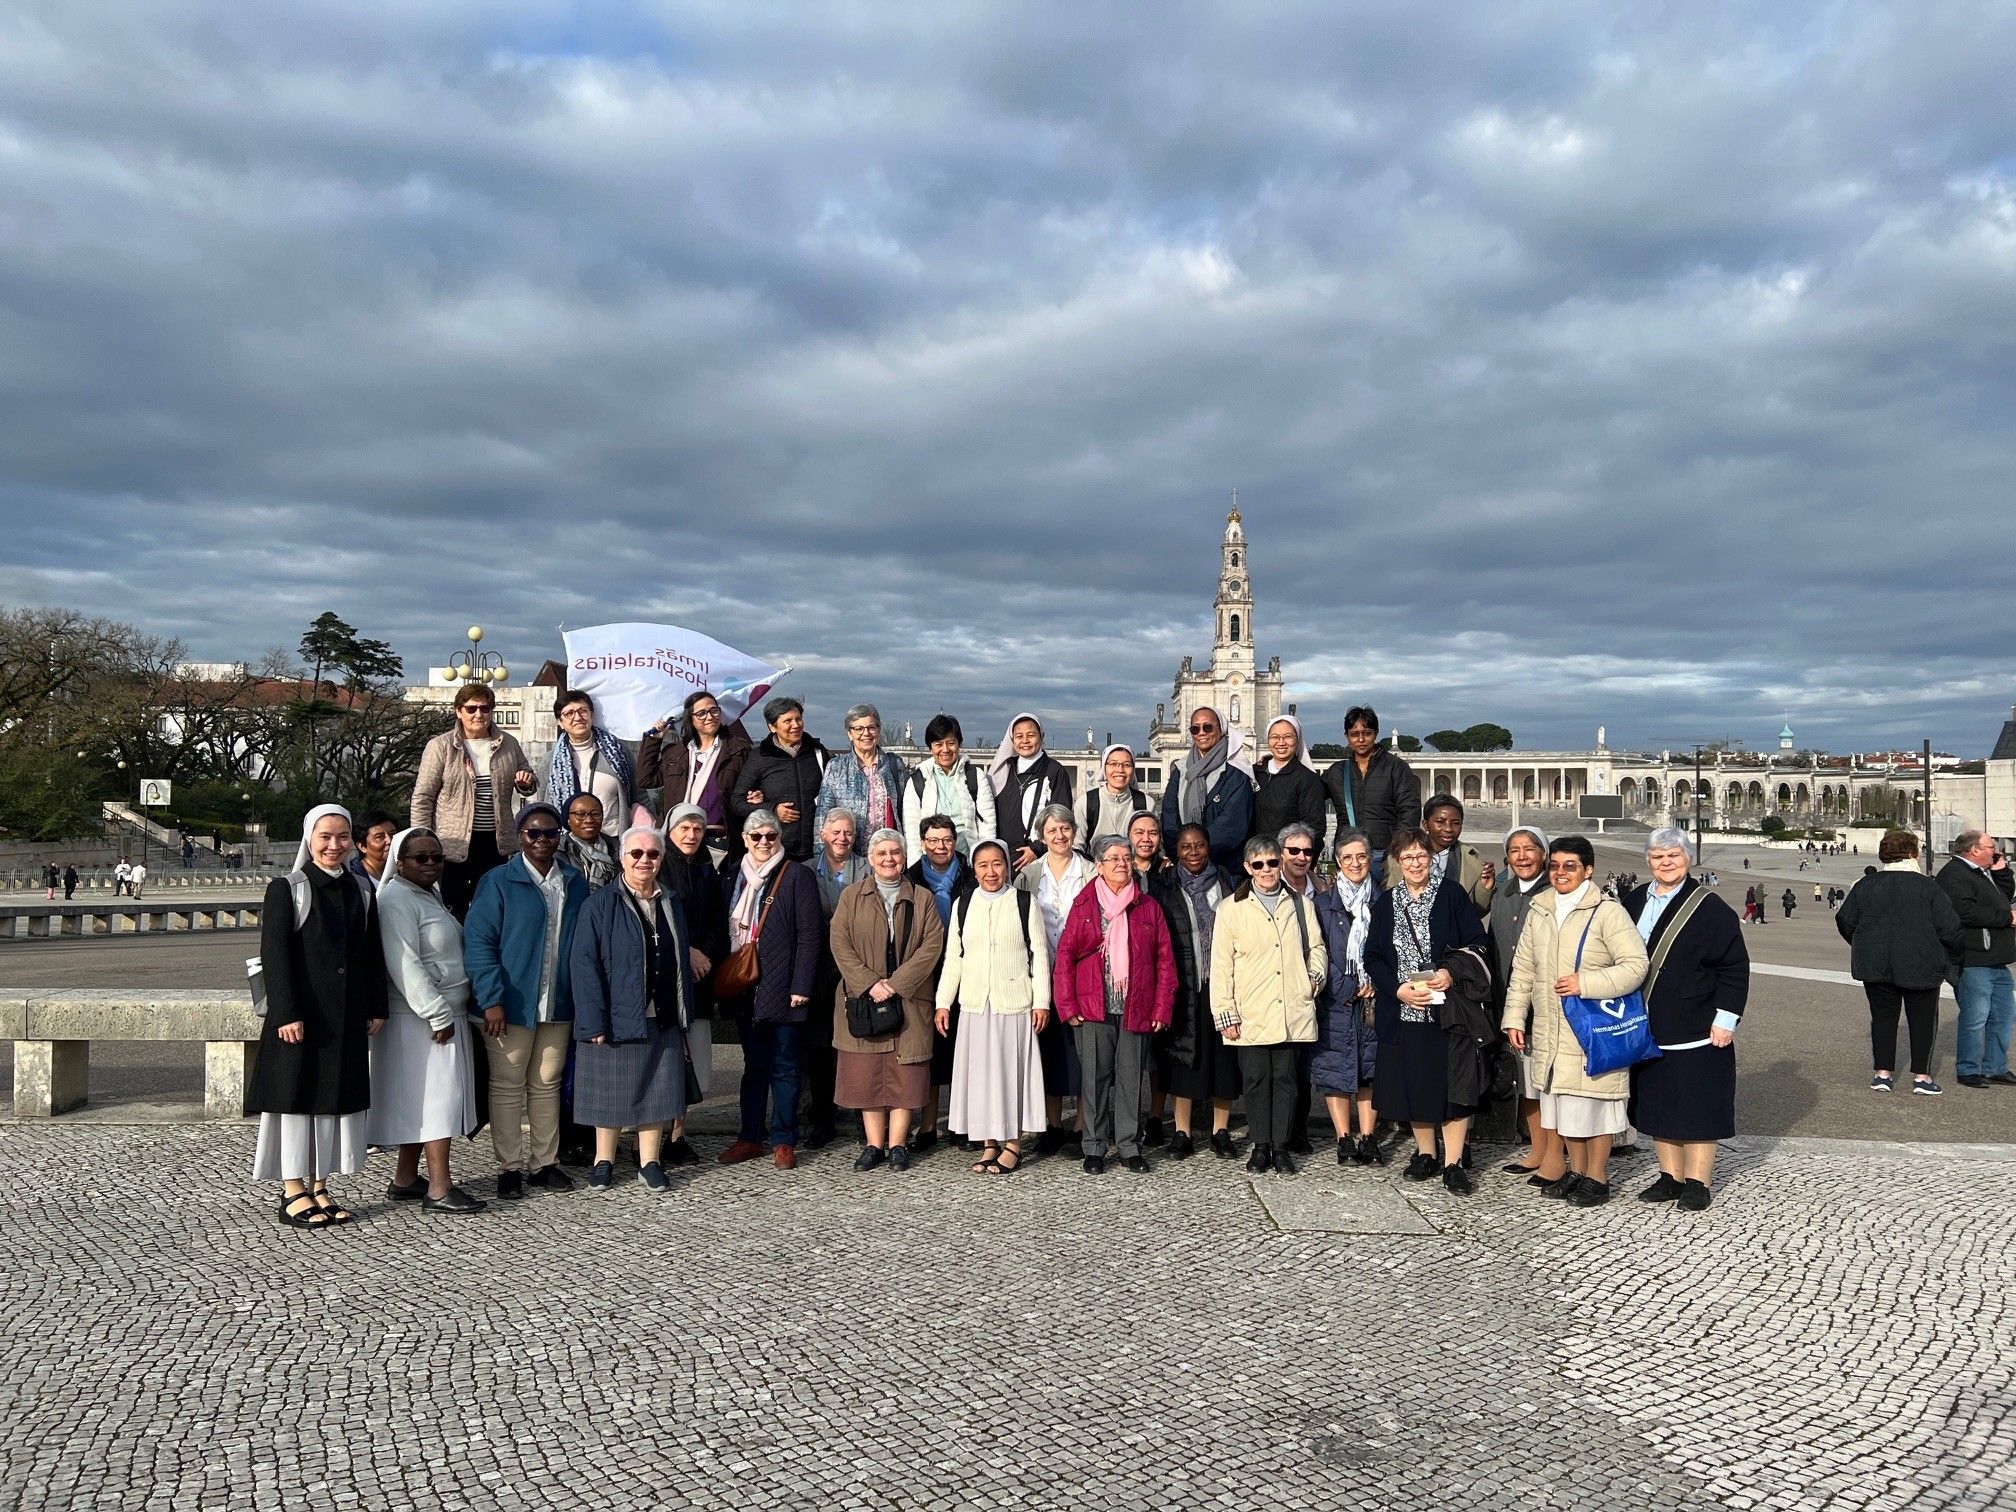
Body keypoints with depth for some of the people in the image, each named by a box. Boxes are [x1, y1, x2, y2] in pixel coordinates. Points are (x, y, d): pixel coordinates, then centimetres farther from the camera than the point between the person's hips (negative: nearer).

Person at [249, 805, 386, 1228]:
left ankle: (319, 1186, 18)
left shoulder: (362, 893, 10)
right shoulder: (287, 889, -4)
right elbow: (274, 954, -9)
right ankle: (293, 1191, 9)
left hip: (347, 1018, 5)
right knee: (297, 1094, 0)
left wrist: (376, 1009, 8)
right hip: (300, 1015, -5)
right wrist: (286, 1013, -16)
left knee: (337, 1095, 8)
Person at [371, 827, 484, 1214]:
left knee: (420, 1102, 13)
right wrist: (438, 1014, -21)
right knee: (436, 1097, -9)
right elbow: (404, 966, -21)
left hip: (447, 1015, 10)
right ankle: (439, 1189, -6)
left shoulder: (430, 896, 17)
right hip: (419, 1020, -10)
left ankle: (405, 1179, 20)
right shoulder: (397, 900, -14)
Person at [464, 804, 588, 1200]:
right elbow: (478, 942, -9)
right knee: (508, 1087, 4)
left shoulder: (575, 883, 8)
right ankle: (509, 1167, 13)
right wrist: (492, 999, -16)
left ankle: (545, 1162, 22)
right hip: (512, 1004, -4)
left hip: (558, 1004, 4)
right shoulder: (497, 882, -5)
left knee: (547, 1084, 12)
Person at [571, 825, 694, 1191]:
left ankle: (649, 1162, 21)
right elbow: (584, 964, -11)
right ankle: (604, 1162, 21)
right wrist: (595, 1021, -16)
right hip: (618, 1018, -4)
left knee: (656, 1089, 9)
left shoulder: (671, 904, 11)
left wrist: (684, 1015, 9)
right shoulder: (600, 905, -6)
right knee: (611, 1091, 6)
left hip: (663, 1020, 4)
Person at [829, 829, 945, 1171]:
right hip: (862, 999, 0)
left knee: (904, 1075, -1)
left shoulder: (922, 899, 8)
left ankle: (897, 1145, 7)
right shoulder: (851, 897, 8)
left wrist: (895, 983, -12)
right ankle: (873, 1145, 9)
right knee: (866, 1074, 1)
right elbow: (840, 945, -1)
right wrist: (870, 984, -13)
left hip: (909, 1000, 0)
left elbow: (932, 945, -2)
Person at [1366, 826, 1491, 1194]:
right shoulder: (1385, 904, 7)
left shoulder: (1452, 898, 0)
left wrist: (1451, 973, -18)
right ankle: (1426, 1153, 24)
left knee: (1452, 1084, -4)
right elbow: (1373, 957, 5)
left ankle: (1453, 1163, 3)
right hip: (1403, 1011, 3)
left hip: (1448, 1008, -3)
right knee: (1413, 1083, 8)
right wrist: (1398, 989, -10)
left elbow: (1477, 944, -2)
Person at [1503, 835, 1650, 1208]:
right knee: (1565, 1103, 15)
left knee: (1594, 1103, 2)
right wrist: (1514, 1017, 10)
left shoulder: (1608, 912, -10)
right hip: (1550, 1032, 6)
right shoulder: (1539, 913, 10)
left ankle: (1597, 1178, 16)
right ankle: (1576, 1171, 30)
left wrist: (1585, 983, -23)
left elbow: (1636, 964, -16)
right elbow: (1523, 969, 15)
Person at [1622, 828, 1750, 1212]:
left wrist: (1725, 1020, -12)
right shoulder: (1633, 903, 9)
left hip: (1695, 1032, -5)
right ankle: (1670, 1177, 23)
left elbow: (1734, 968, -8)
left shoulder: (1710, 908, -8)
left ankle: (1697, 1183, 12)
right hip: (1646, 1030, 6)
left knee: (1697, 1106, 1)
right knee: (1656, 1104, 11)